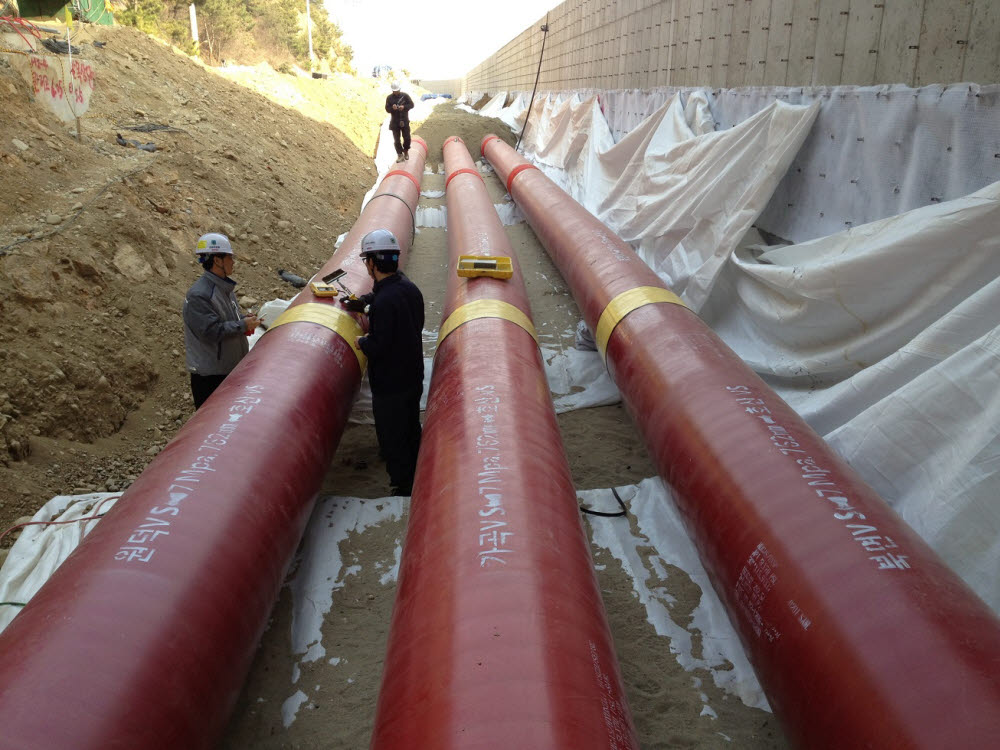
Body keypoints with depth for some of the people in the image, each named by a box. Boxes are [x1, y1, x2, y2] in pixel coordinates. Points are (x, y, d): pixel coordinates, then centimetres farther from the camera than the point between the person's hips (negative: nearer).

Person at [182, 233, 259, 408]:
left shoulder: (225, 287, 9)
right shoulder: (198, 295, -22)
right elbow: (211, 331, -27)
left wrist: (244, 319, 4)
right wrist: (242, 325, -19)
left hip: (232, 366, 9)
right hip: (209, 373, -9)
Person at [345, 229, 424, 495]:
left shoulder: (384, 301, -28)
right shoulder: (410, 288, 0)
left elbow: (378, 347, -28)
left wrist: (362, 342, -5)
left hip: (390, 386, -9)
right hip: (414, 376, 9)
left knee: (392, 441, 6)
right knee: (411, 432, 23)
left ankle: (403, 488, 17)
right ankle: (416, 482, 39)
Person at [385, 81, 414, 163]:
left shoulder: (405, 96, -1)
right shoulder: (389, 98, 1)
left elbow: (411, 105, 0)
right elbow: (387, 109, 1)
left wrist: (404, 107, -18)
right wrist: (392, 108, -21)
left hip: (404, 121, -1)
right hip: (394, 122, 1)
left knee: (407, 138, 2)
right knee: (396, 140, -2)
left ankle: (406, 151, 28)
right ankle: (400, 155, 5)